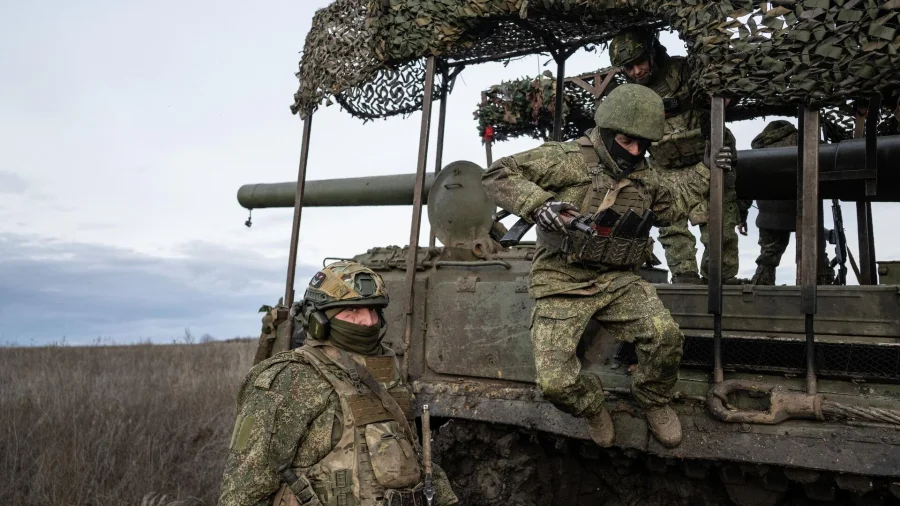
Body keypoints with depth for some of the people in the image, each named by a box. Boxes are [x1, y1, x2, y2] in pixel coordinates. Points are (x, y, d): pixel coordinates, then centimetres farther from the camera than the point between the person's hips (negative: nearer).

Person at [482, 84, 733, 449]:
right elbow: (497, 176, -12)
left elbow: (678, 202, 34)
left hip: (617, 281, 5)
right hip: (562, 283, -4)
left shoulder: (647, 179, 13)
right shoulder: (569, 159, -7)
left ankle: (654, 401, 11)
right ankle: (591, 405, 21)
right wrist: (538, 203, -27)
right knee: (555, 382, -19)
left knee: (666, 335, -23)